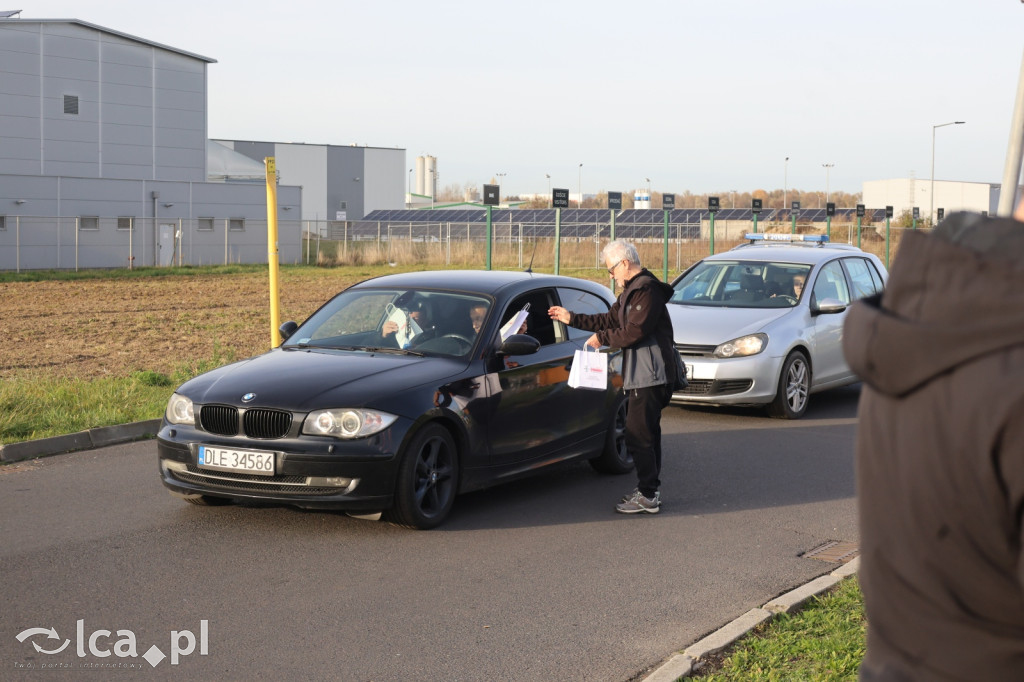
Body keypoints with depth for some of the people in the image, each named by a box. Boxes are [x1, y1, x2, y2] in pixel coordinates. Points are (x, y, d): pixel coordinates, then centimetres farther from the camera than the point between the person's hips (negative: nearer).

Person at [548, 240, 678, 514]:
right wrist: (572, 319, 24)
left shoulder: (647, 290, -16)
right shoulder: (633, 290, 18)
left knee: (639, 435, -10)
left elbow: (635, 332, -22)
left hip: (649, 375, -11)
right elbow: (611, 319, 25)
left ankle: (647, 497, -7)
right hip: (642, 374, 11)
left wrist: (602, 338, -11)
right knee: (647, 432, 16)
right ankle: (649, 488, 24)